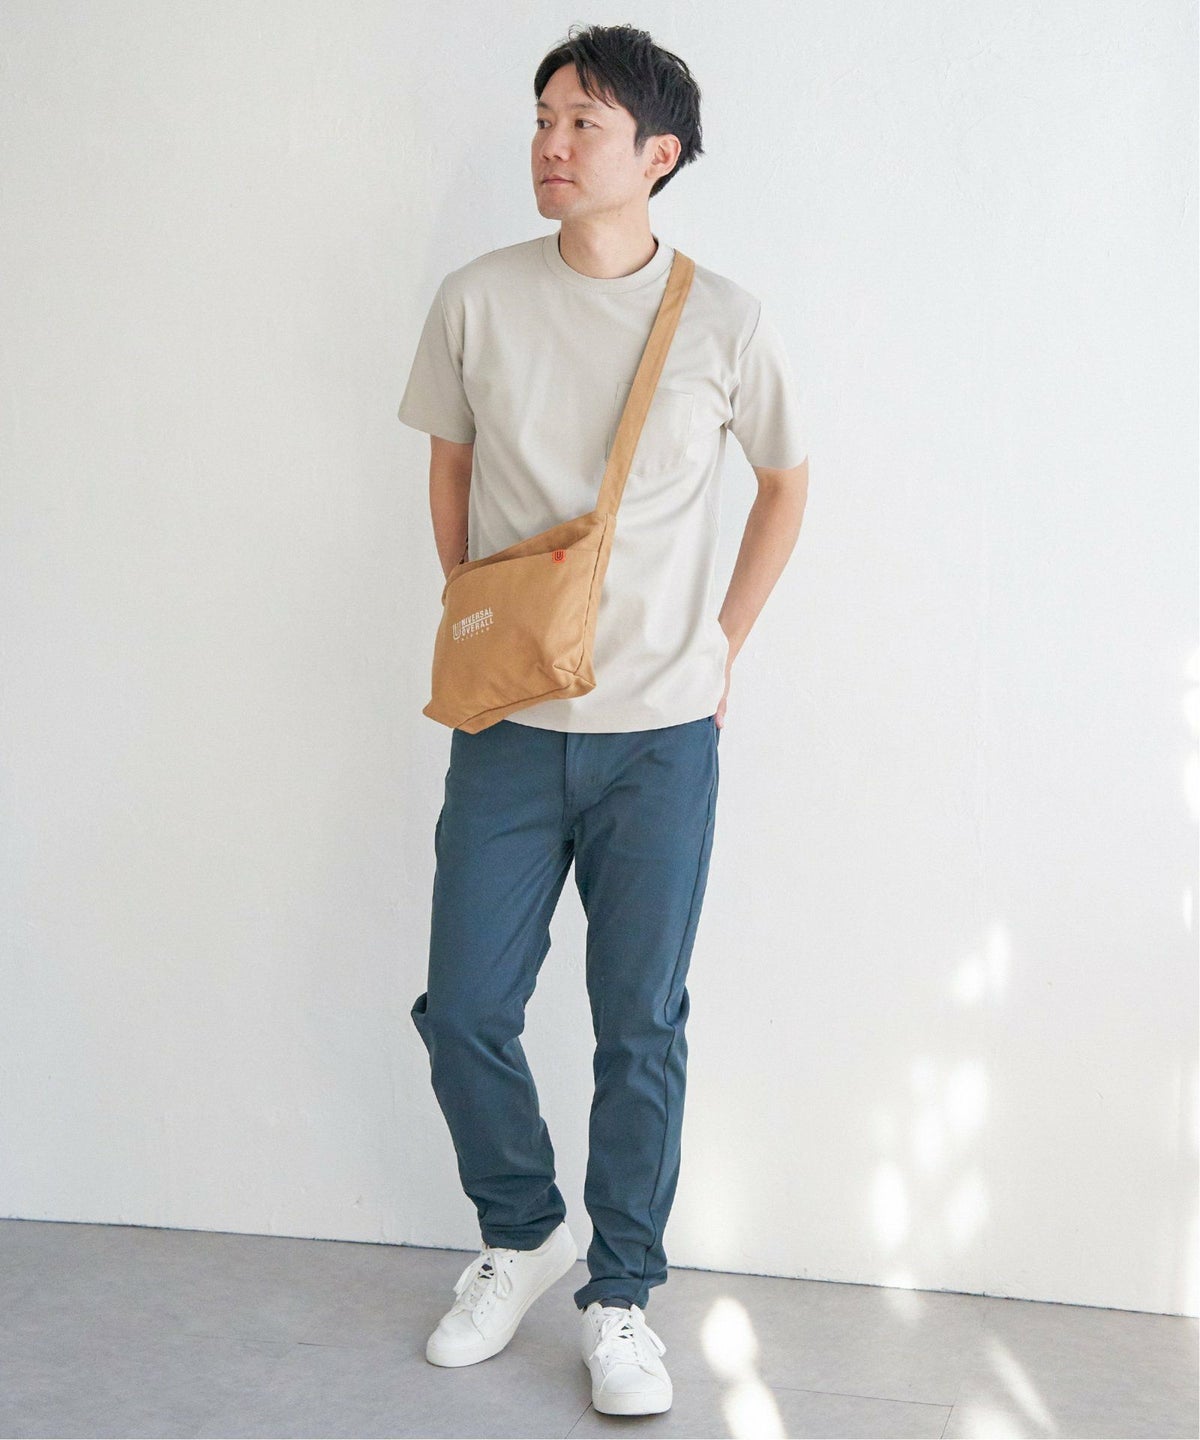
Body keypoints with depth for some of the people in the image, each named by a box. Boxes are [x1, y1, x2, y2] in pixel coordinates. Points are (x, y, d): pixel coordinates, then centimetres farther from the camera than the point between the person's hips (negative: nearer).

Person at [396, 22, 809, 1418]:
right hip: (507, 726, 2)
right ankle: (521, 1234, 31)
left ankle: (620, 1296, 24)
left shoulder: (725, 322, -4)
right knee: (463, 1010, 4)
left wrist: (721, 649, 7)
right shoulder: (478, 300, -2)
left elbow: (785, 484, 10)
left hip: (661, 734, -1)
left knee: (642, 1029, 5)